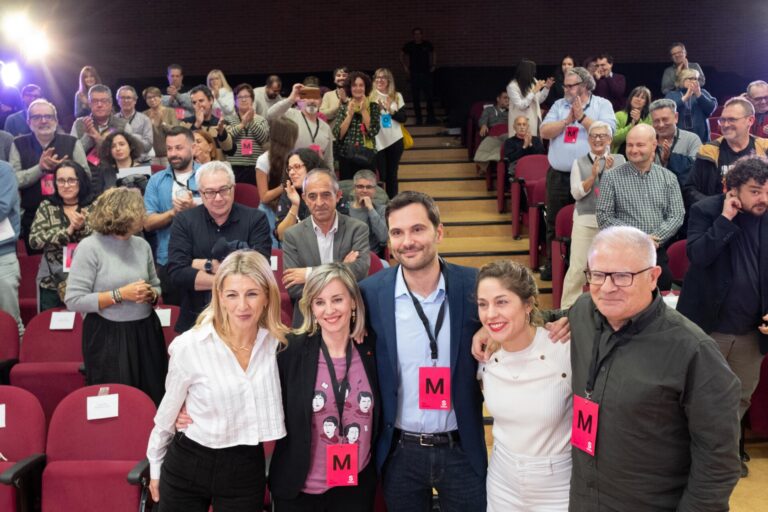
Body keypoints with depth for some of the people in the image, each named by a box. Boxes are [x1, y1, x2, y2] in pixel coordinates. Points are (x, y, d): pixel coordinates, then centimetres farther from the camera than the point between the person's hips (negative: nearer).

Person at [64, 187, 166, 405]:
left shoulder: (142, 245, 6)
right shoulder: (90, 247, -10)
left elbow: (156, 286, 18)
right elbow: (73, 300, -13)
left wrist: (151, 295, -5)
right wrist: (119, 294, -18)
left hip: (146, 333, 5)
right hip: (107, 338, -5)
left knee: (151, 399, 7)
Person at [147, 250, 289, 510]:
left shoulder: (277, 343, -9)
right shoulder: (189, 346, -16)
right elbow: (167, 413, -1)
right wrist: (156, 467, 8)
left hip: (247, 470, 2)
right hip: (187, 468, -2)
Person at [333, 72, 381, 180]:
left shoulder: (373, 106, 4)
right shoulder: (343, 107, 6)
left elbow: (374, 131, -9)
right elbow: (337, 135, -4)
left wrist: (363, 110, -9)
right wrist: (350, 114, -9)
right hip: (346, 156, 1)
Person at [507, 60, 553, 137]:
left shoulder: (533, 81, 4)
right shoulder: (512, 86, -14)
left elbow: (538, 100, 15)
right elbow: (521, 105, -20)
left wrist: (546, 88, 2)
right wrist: (534, 91, -20)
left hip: (534, 120, 6)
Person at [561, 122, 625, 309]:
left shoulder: (619, 160, 8)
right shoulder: (579, 162, 7)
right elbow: (576, 193, -2)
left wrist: (611, 171, -14)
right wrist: (593, 176, -15)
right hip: (585, 221, -1)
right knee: (578, 267, -5)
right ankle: (568, 308, 4)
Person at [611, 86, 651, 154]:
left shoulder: (649, 118, 9)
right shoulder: (619, 115, 8)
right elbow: (615, 138, -6)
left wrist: (638, 121, -10)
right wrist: (631, 125, -11)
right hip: (620, 154, 0)